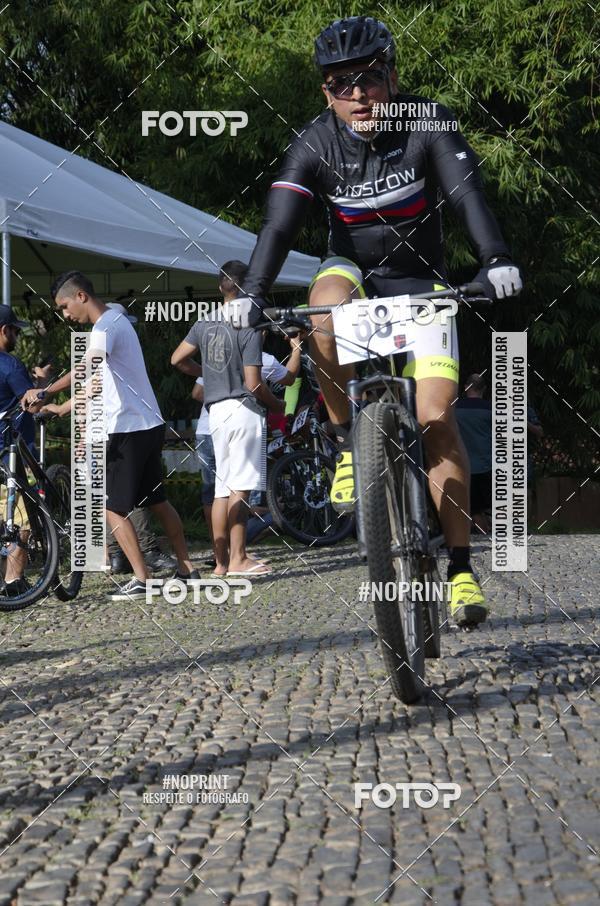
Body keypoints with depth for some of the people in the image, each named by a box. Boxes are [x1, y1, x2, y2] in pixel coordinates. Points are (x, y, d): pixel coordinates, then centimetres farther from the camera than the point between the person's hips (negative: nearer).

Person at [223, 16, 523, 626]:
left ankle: (460, 568, -5)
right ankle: (347, 443, -18)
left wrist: (495, 259, -49)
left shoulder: (428, 124, -18)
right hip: (353, 270, 1)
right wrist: (251, 294, -41)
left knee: (437, 417, -13)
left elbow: (467, 193, -31)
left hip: (418, 281, 0)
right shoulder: (315, 143, -17)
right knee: (328, 301, -38)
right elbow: (280, 223, -26)